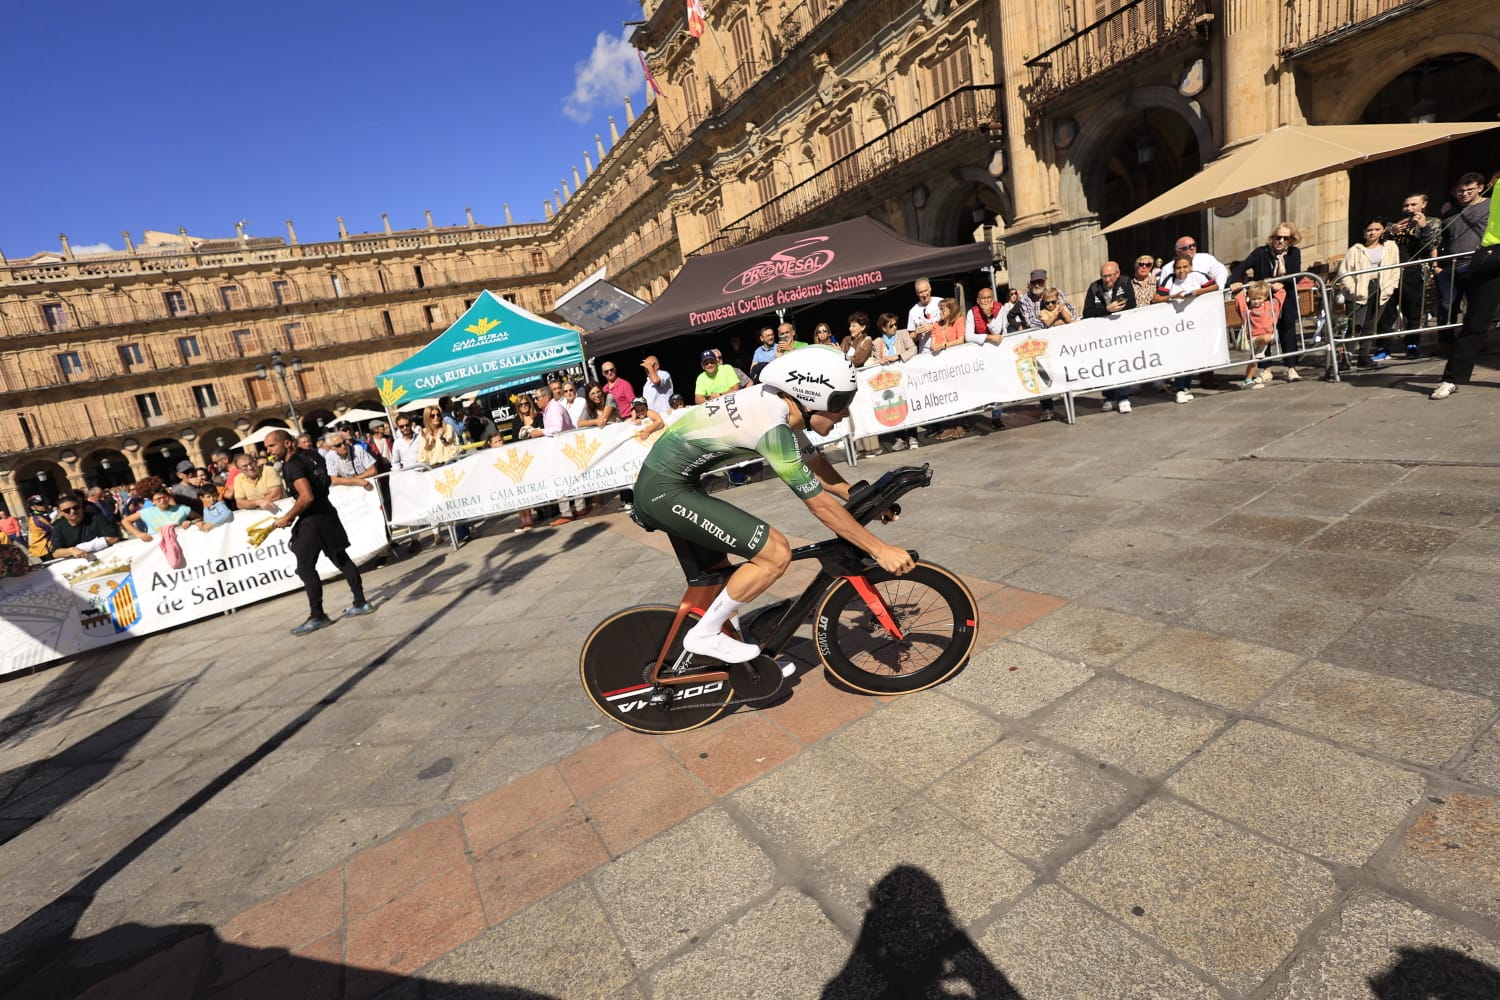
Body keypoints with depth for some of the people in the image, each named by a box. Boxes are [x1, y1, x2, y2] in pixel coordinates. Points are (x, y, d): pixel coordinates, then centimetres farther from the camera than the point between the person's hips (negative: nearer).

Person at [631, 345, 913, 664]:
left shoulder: (778, 402, 1)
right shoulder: (773, 426, -25)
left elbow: (814, 465, 13)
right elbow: (820, 504, -20)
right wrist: (880, 550, -14)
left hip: (662, 483, 10)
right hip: (666, 491, -10)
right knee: (776, 553, -12)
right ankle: (705, 635, 2)